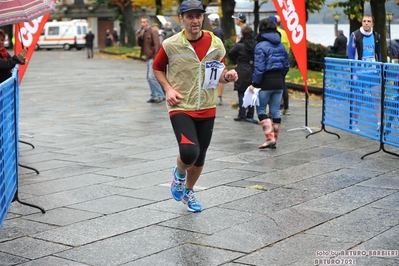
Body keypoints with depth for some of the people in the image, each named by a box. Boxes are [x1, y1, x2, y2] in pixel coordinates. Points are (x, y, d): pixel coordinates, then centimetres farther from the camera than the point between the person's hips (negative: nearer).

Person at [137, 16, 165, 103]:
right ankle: (155, 96, 16)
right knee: (149, 77, 10)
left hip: (153, 58, -9)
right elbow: (140, 44, 16)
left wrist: (155, 58, -22)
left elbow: (157, 45, -17)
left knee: (152, 77, -15)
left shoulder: (153, 32, -11)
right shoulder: (143, 32, 16)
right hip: (148, 58, 9)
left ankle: (161, 95, -10)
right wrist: (139, 36, -1)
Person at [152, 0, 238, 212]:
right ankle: (179, 174, 13)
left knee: (200, 157, 14)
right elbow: (157, 68, 7)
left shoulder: (216, 44, -3)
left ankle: (188, 191, 43)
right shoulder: (171, 45, -11)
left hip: (206, 109, 4)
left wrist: (227, 76, -12)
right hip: (181, 108, -3)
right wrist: (168, 89, -8)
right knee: (189, 152, -24)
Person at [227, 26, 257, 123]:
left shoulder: (239, 45, -11)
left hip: (242, 72, -4)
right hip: (253, 72, 4)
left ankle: (242, 115, 1)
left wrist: (235, 61, 10)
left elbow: (230, 54, -5)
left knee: (241, 94, 2)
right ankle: (250, 115, 11)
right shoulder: (256, 45, -1)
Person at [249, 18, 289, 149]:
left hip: (266, 82, -6)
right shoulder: (280, 45, 9)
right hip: (279, 82, 6)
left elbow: (259, 67, -16)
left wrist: (255, 83, -10)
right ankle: (274, 140, 15)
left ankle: (270, 137, -8)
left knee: (261, 109, 4)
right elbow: (286, 65, 12)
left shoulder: (261, 45, -12)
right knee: (276, 111, 10)